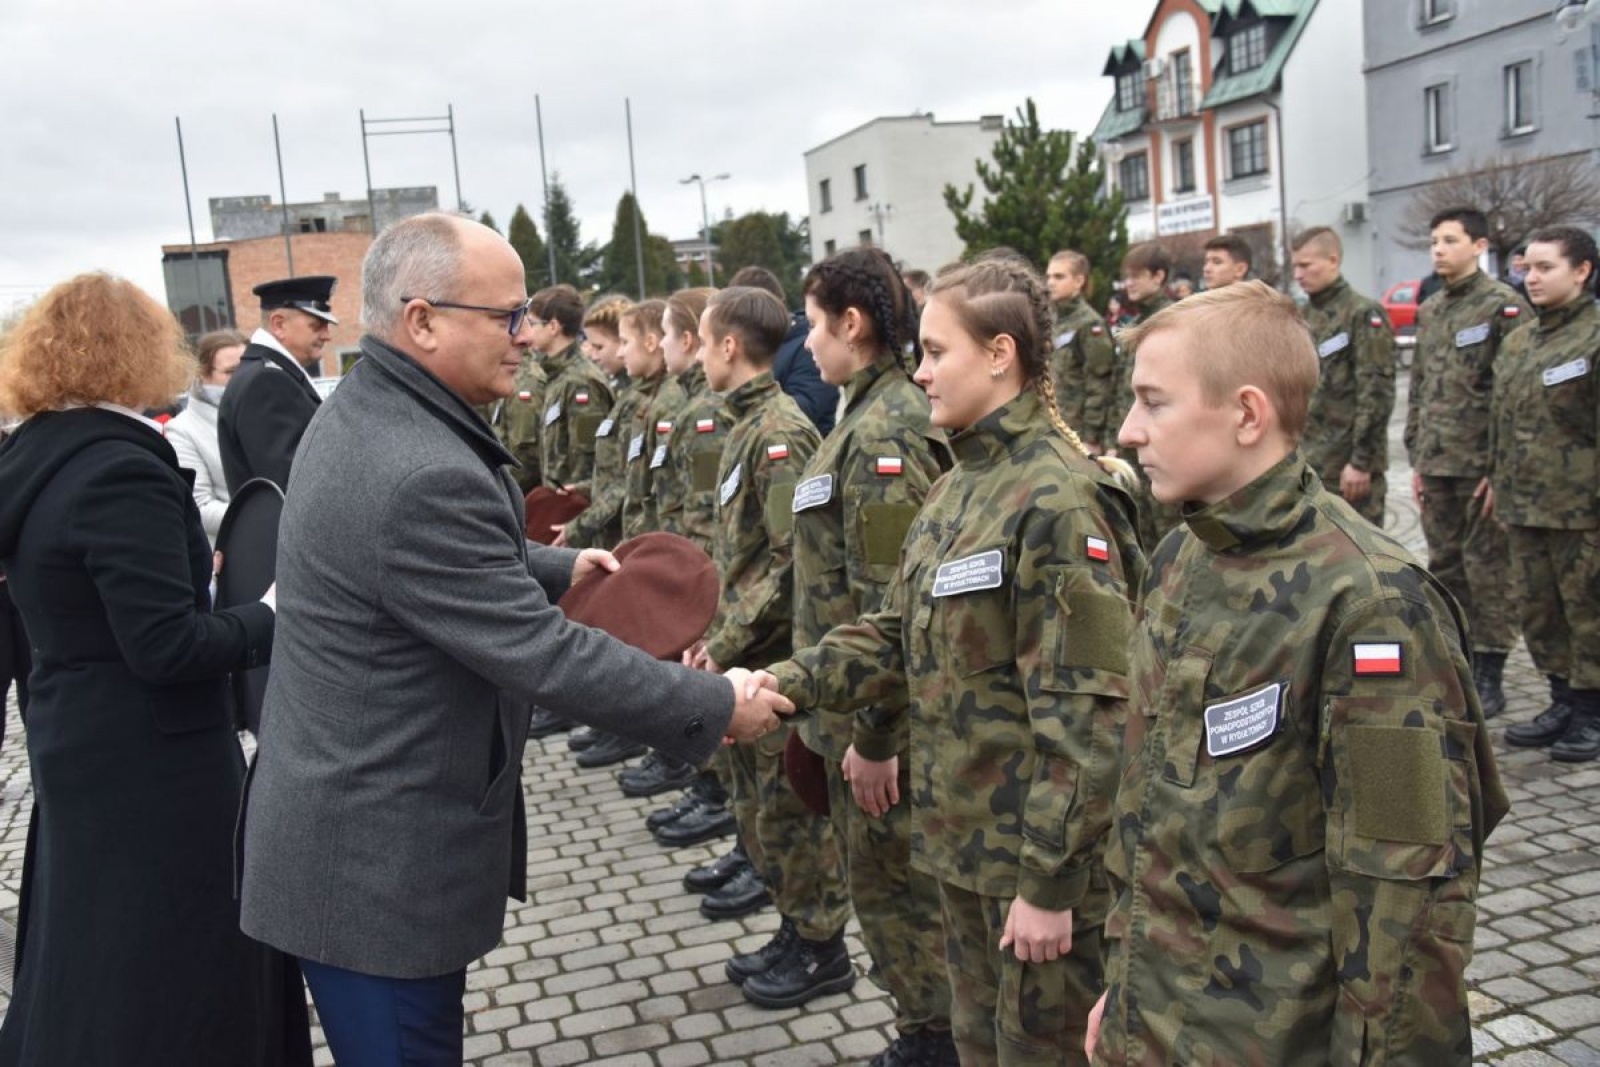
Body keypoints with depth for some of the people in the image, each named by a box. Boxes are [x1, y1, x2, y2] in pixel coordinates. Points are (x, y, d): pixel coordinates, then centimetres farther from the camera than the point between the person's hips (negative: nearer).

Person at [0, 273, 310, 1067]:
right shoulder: (122, 472, -22)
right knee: (173, 963, 4)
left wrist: (184, 571, 16)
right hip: (150, 760, -9)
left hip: (80, 745, 9)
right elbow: (165, 647, -25)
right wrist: (270, 618, -13)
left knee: (87, 951, 23)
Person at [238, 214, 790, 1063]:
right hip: (379, 861, -10)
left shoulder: (359, 413, 3)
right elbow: (545, 657, -26)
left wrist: (556, 567, 23)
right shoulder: (421, 475, -29)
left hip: (351, 820, 10)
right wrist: (715, 706, -16)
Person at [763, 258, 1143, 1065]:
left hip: (1036, 845, -8)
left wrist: (1050, 877, -21)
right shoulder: (959, 486, 8)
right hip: (963, 828, 8)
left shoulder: (1057, 498, -21)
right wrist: (792, 682, -5)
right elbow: (901, 634, 9)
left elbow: (1084, 712, -23)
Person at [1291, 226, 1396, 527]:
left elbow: (1377, 393, -14)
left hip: (1349, 466, -7)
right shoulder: (1300, 317, 12)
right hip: (1306, 463, 7)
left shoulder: (1363, 314, -9)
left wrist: (1361, 461, -17)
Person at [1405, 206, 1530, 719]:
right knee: (1445, 567, 12)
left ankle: (1489, 677, 8)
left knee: (1487, 570, 0)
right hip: (1436, 465, 7)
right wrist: (1416, 459, 13)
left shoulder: (1503, 305, -8)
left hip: (1481, 465, -7)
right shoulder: (1428, 311, 13)